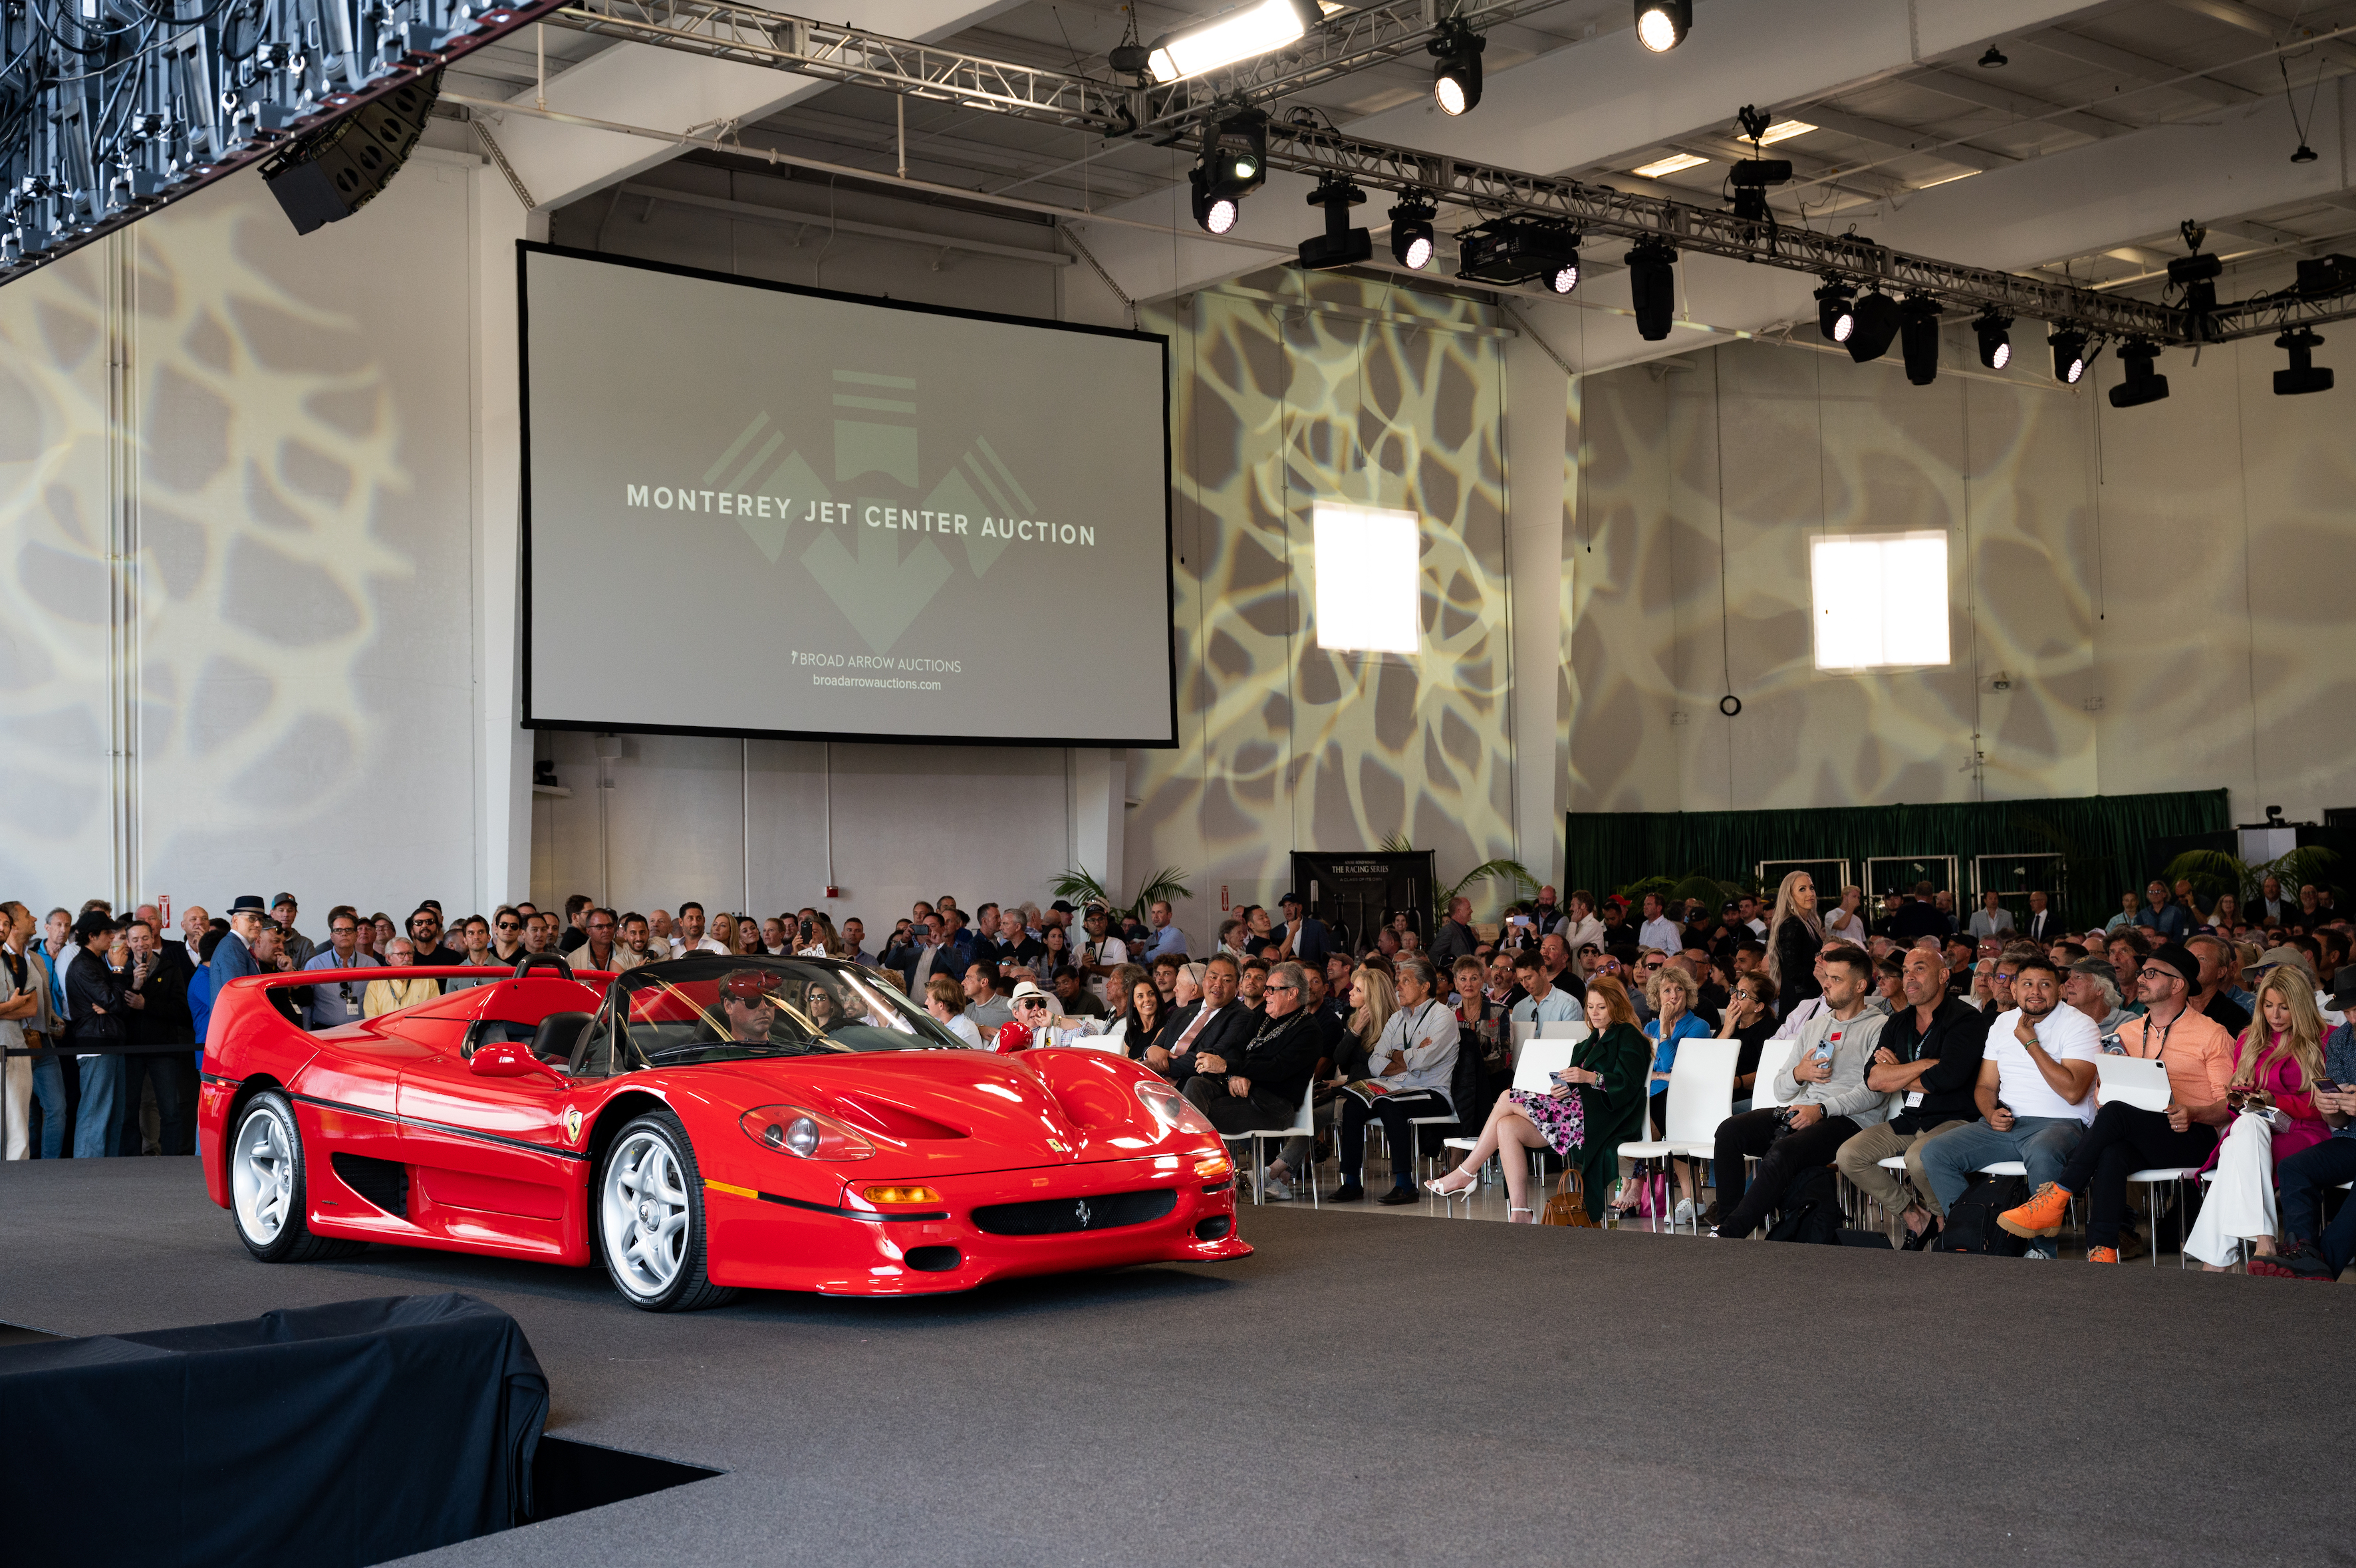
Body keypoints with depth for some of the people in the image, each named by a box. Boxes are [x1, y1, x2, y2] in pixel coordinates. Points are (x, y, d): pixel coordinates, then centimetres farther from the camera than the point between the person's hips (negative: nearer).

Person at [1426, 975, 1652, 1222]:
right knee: (1507, 1127, -15)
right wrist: (1562, 1089, -2)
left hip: (1598, 1116, -9)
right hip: (1578, 1111, 9)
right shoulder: (1592, 1042, 30)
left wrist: (1590, 1077, -26)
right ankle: (1519, 1214, -22)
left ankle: (1466, 1173, -7)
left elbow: (1628, 1082, -13)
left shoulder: (1628, 1037, 4)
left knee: (1507, 1099, -14)